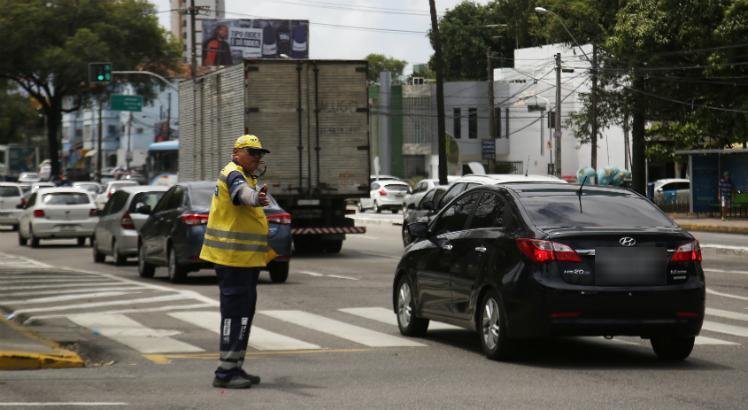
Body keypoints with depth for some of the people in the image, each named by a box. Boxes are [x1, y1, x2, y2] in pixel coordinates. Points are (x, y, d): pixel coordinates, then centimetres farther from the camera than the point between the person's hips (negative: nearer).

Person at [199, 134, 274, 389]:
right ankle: (225, 372, -10)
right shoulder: (233, 175, -14)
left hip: (245, 258, 11)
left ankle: (235, 368, 23)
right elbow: (242, 192, -38)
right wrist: (256, 198, -62)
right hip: (233, 256, -11)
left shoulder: (247, 176, 19)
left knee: (244, 311, 15)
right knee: (235, 312, -11)